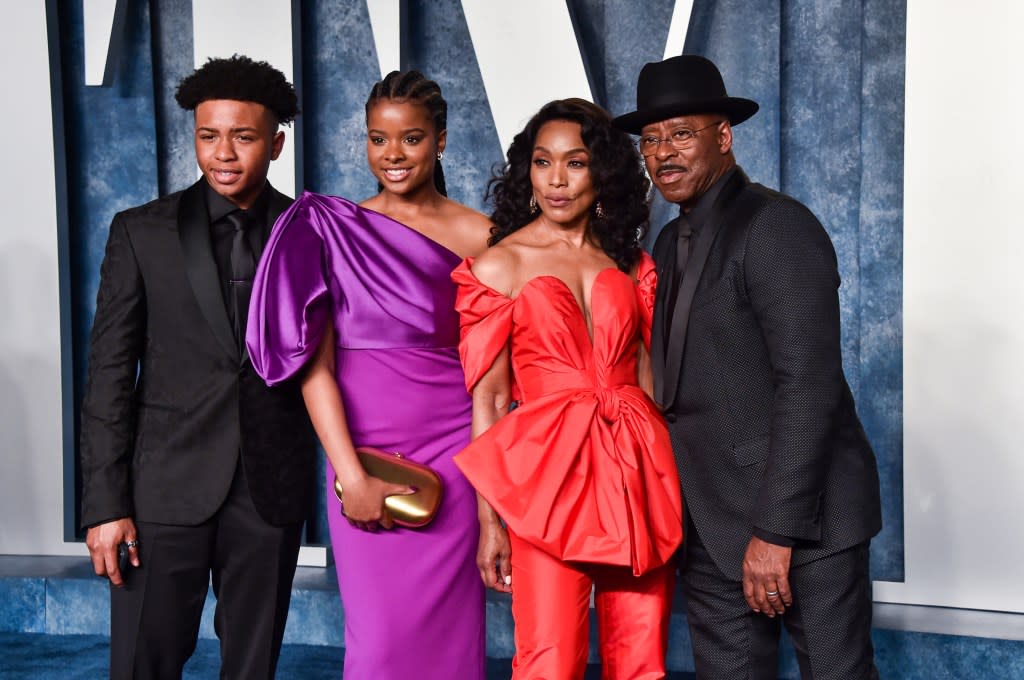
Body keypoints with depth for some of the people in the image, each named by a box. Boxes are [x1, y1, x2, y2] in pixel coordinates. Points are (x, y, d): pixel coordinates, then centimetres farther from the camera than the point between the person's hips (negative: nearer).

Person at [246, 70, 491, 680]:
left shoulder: (478, 236, 3)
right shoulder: (332, 228, 1)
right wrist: (350, 476, -11)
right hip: (365, 452, -1)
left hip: (453, 452, 1)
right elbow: (315, 362, -3)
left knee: (449, 630, 6)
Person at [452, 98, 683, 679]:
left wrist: (668, 482, 5)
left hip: (639, 473, 3)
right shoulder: (498, 266, 3)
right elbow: (486, 399, 1)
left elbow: (648, 380, 13)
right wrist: (490, 520, -2)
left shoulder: (632, 264, 12)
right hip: (550, 474, -3)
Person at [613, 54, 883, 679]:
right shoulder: (671, 242, 13)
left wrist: (775, 531, -21)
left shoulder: (775, 225, -13)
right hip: (714, 522, 7)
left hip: (801, 514, -7)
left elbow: (808, 385, -20)